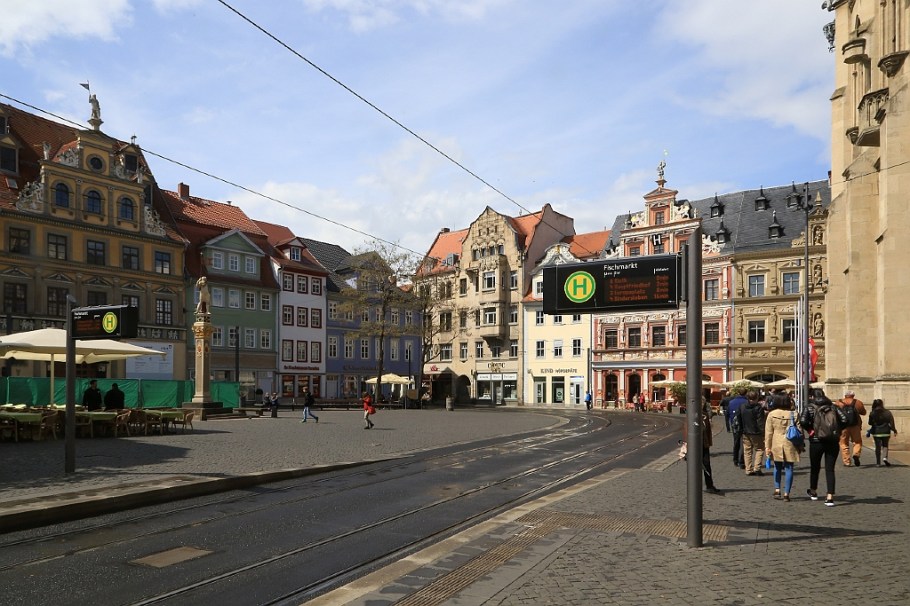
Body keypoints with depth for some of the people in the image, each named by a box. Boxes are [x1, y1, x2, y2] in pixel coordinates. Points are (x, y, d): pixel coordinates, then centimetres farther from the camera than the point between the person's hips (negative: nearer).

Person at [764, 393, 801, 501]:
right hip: (790, 445, 0)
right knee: (789, 468, 5)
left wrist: (768, 447, 2)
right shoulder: (794, 414, -1)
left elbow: (768, 432, -3)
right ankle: (786, 493, 3)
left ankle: (777, 490, 14)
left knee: (777, 467, 18)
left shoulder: (771, 414, -3)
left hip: (776, 445, 0)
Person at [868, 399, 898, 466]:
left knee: (878, 447, 4)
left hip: (876, 432, 0)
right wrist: (894, 430, 1)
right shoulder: (887, 412, -5)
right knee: (885, 445, 14)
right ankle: (885, 457, -10)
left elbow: (870, 423, 1)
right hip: (885, 432, 0)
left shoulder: (872, 413, -4)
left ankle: (878, 462, 5)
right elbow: (891, 422, -6)